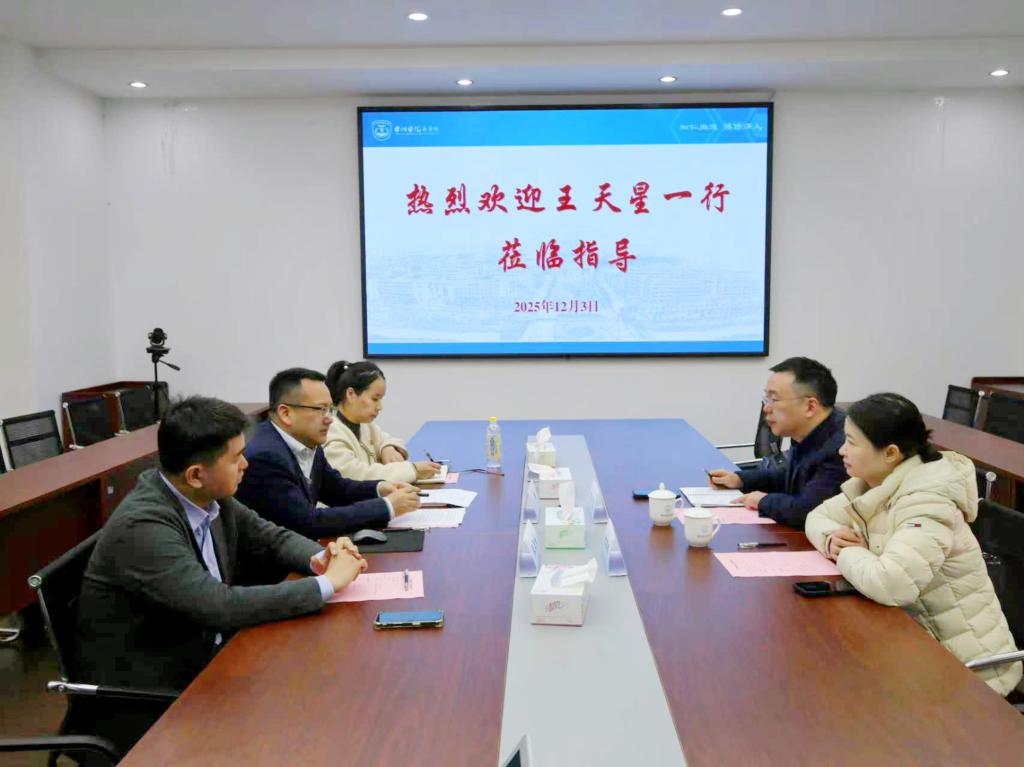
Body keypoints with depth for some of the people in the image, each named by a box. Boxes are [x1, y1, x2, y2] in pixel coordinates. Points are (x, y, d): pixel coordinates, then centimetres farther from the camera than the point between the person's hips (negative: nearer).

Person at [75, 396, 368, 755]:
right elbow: (220, 607, -32)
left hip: (204, 656, 7)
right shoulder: (142, 527, -27)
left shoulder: (210, 496, -5)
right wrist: (326, 583, -25)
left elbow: (270, 537, 10)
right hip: (147, 696, -7)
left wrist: (319, 559, -11)